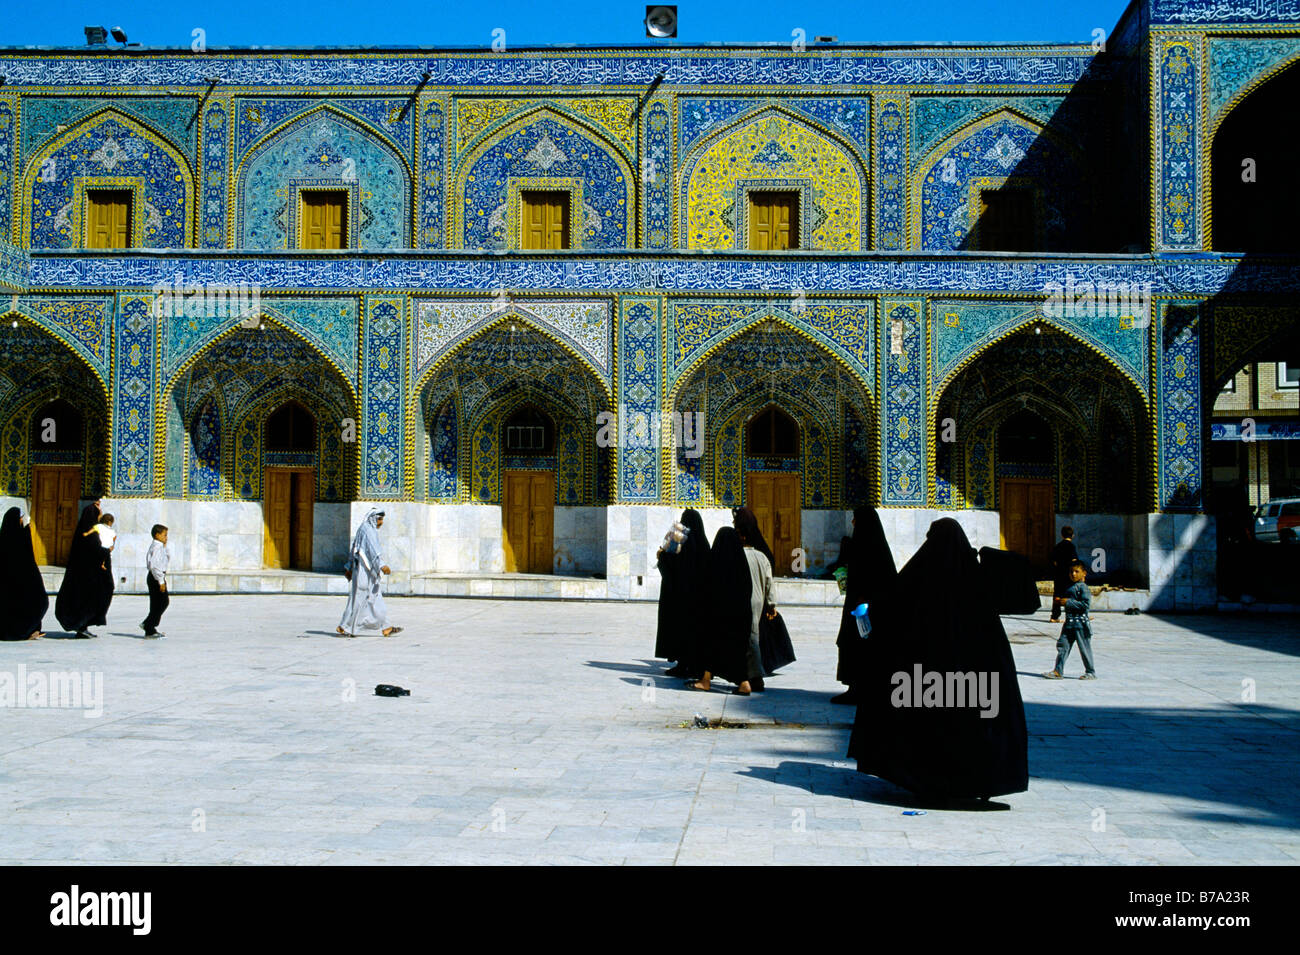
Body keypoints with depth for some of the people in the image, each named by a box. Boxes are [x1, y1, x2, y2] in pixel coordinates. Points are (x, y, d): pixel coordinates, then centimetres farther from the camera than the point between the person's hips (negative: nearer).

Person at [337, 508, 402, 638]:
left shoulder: (364, 529, 18)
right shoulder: (367, 530, -13)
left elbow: (353, 549, 23)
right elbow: (372, 549, -25)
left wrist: (349, 567, 26)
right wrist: (381, 565, -33)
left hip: (367, 571, 10)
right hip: (364, 569, -10)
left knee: (376, 599, 7)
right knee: (359, 599, -4)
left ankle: (386, 628, 7)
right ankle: (345, 627, 3)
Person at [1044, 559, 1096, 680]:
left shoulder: (1083, 587, -11)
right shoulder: (1070, 587, 15)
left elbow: (1086, 604, -20)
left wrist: (1069, 602, -19)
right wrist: (1059, 601, 9)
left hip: (1080, 623, -8)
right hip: (1069, 622, 8)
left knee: (1084, 648, 1)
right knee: (1063, 646, 4)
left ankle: (1091, 672, 13)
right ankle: (1058, 671, 6)